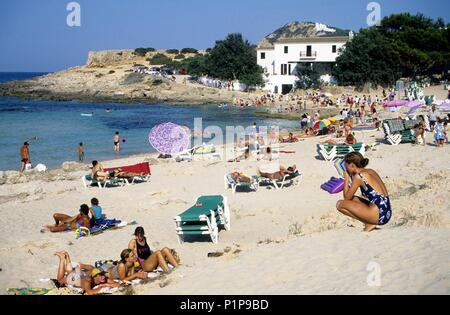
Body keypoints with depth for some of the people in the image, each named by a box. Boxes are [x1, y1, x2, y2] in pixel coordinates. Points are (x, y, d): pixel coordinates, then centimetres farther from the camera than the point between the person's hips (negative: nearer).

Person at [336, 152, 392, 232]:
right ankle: (370, 223, 7)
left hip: (379, 215, -9)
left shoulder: (358, 176, -9)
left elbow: (347, 197, 0)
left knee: (340, 204, -2)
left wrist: (346, 179, 12)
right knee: (353, 199, 24)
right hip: (387, 213, 9)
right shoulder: (371, 171, 15)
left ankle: (369, 224, -4)